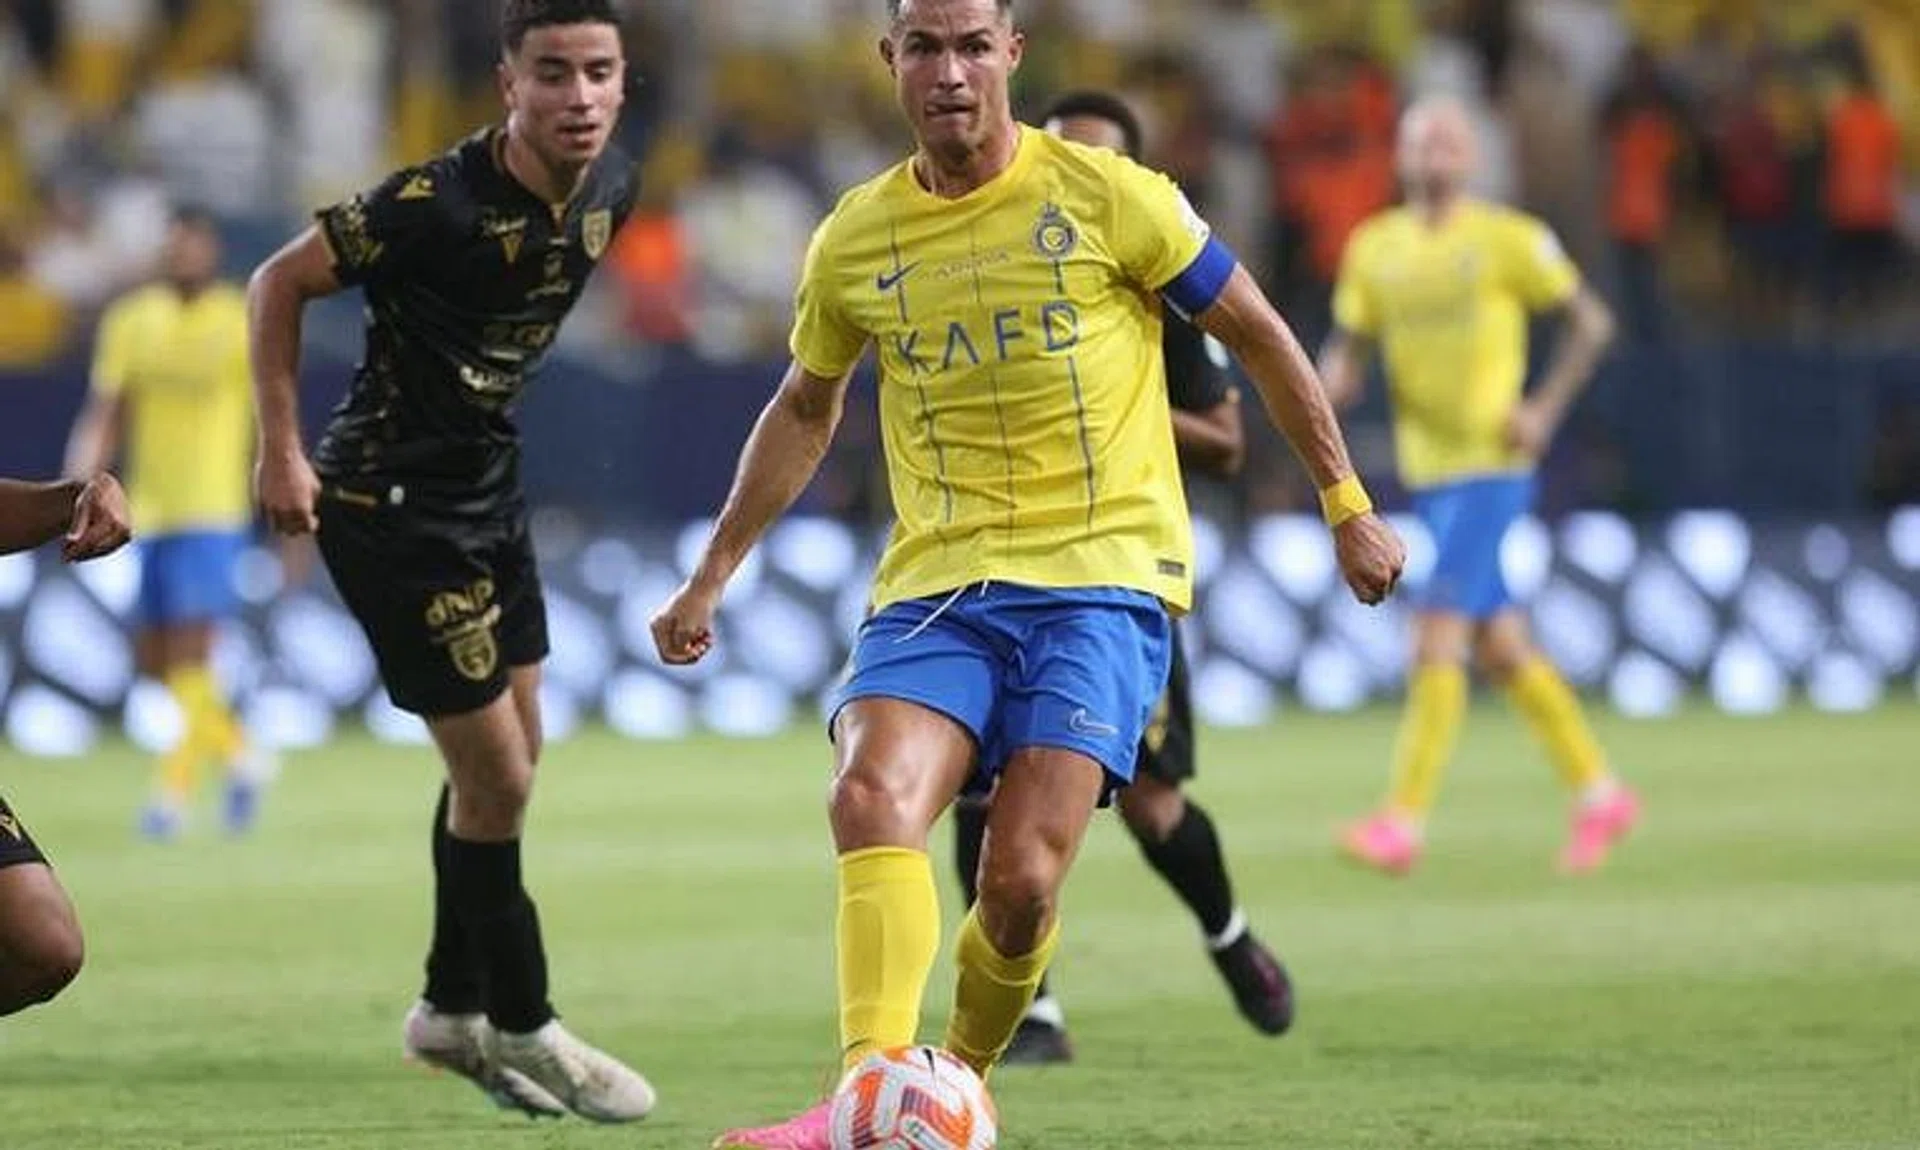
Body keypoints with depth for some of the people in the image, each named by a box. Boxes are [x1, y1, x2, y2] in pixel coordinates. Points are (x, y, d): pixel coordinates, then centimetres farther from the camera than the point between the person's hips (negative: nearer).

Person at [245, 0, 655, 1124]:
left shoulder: (611, 189, -4)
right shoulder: (435, 204, -27)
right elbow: (282, 283, -15)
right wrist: (284, 454, -15)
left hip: (489, 482, 8)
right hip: (392, 503, -8)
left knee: (510, 755, 16)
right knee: (496, 776, -5)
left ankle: (454, 1008, 31)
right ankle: (521, 1027, 11)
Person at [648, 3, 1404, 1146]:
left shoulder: (1106, 194, -2)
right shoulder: (855, 242, 9)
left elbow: (1260, 335, 8)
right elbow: (806, 410, 26)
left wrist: (1348, 504, 8)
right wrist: (714, 574, 24)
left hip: (1104, 574, -3)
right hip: (936, 582, 3)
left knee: (1020, 883, -17)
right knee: (874, 798, -27)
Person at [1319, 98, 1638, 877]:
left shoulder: (1508, 240, -6)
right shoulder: (1374, 249, 8)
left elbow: (1590, 322, 1)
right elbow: (1348, 353, 12)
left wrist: (1544, 411, -9)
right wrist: (1334, 381, -12)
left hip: (1489, 467, -6)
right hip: (1426, 470, 6)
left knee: (1437, 637, -14)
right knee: (1500, 647, 11)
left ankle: (1404, 821, -15)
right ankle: (1599, 792, 24)